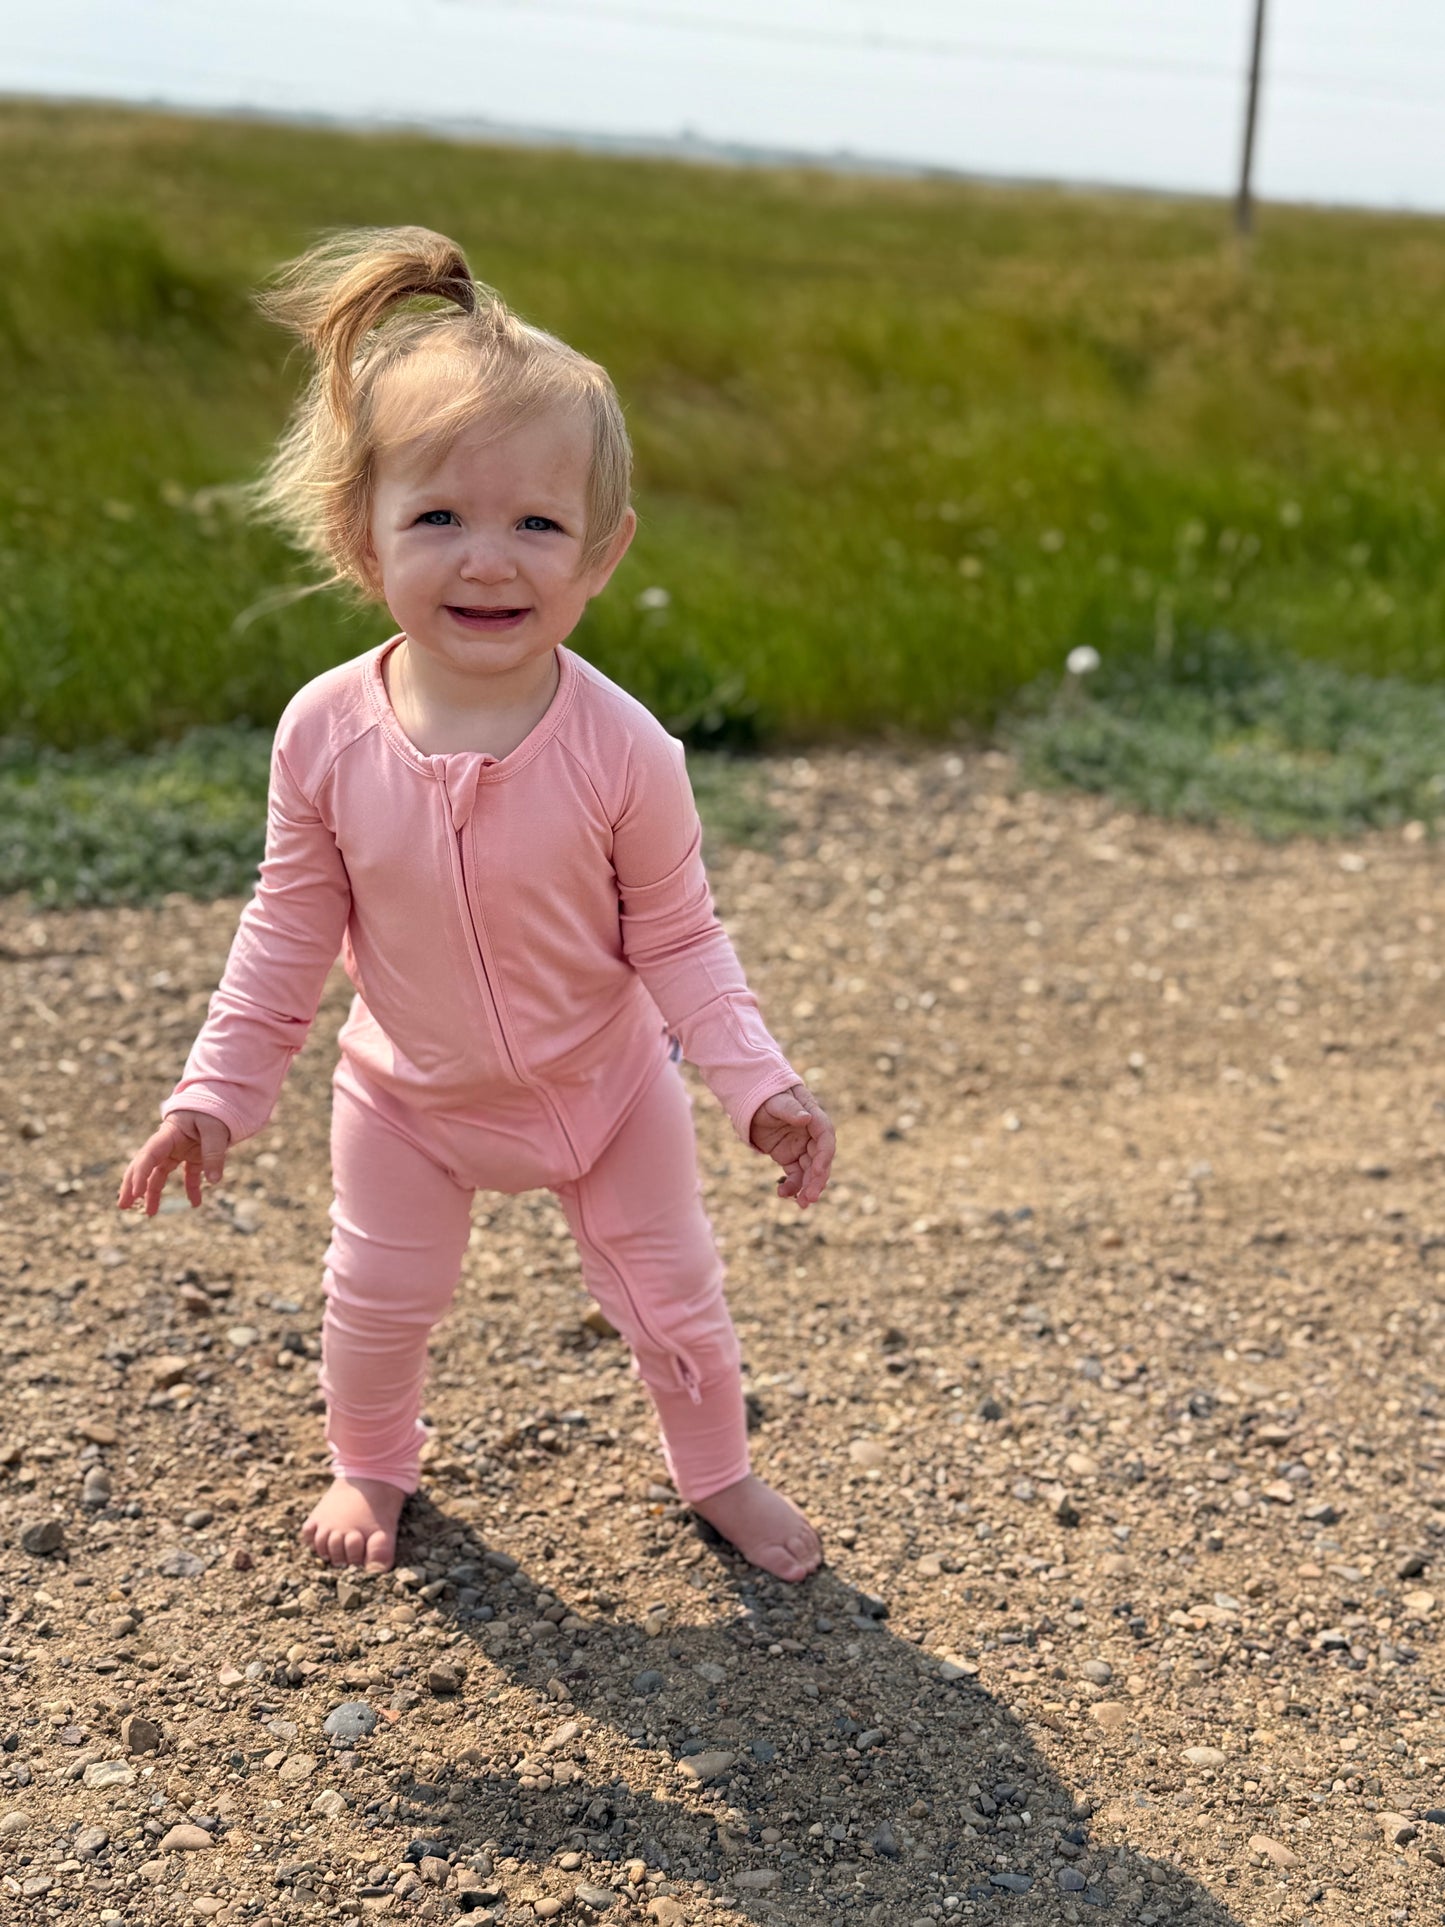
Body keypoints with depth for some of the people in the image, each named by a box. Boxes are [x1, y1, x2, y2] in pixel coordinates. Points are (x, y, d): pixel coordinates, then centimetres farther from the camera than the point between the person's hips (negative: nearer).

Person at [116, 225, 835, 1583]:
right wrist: (216, 1094, -9)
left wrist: (760, 1084, -23)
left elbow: (676, 940, -15)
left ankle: (714, 1471, 42)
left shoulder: (621, 750, -27)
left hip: (605, 1087, -1)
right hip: (408, 1098, 1)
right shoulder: (325, 734, -23)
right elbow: (289, 935, -10)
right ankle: (370, 1465, 46)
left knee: (672, 1295, 13)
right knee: (378, 1301, 14)